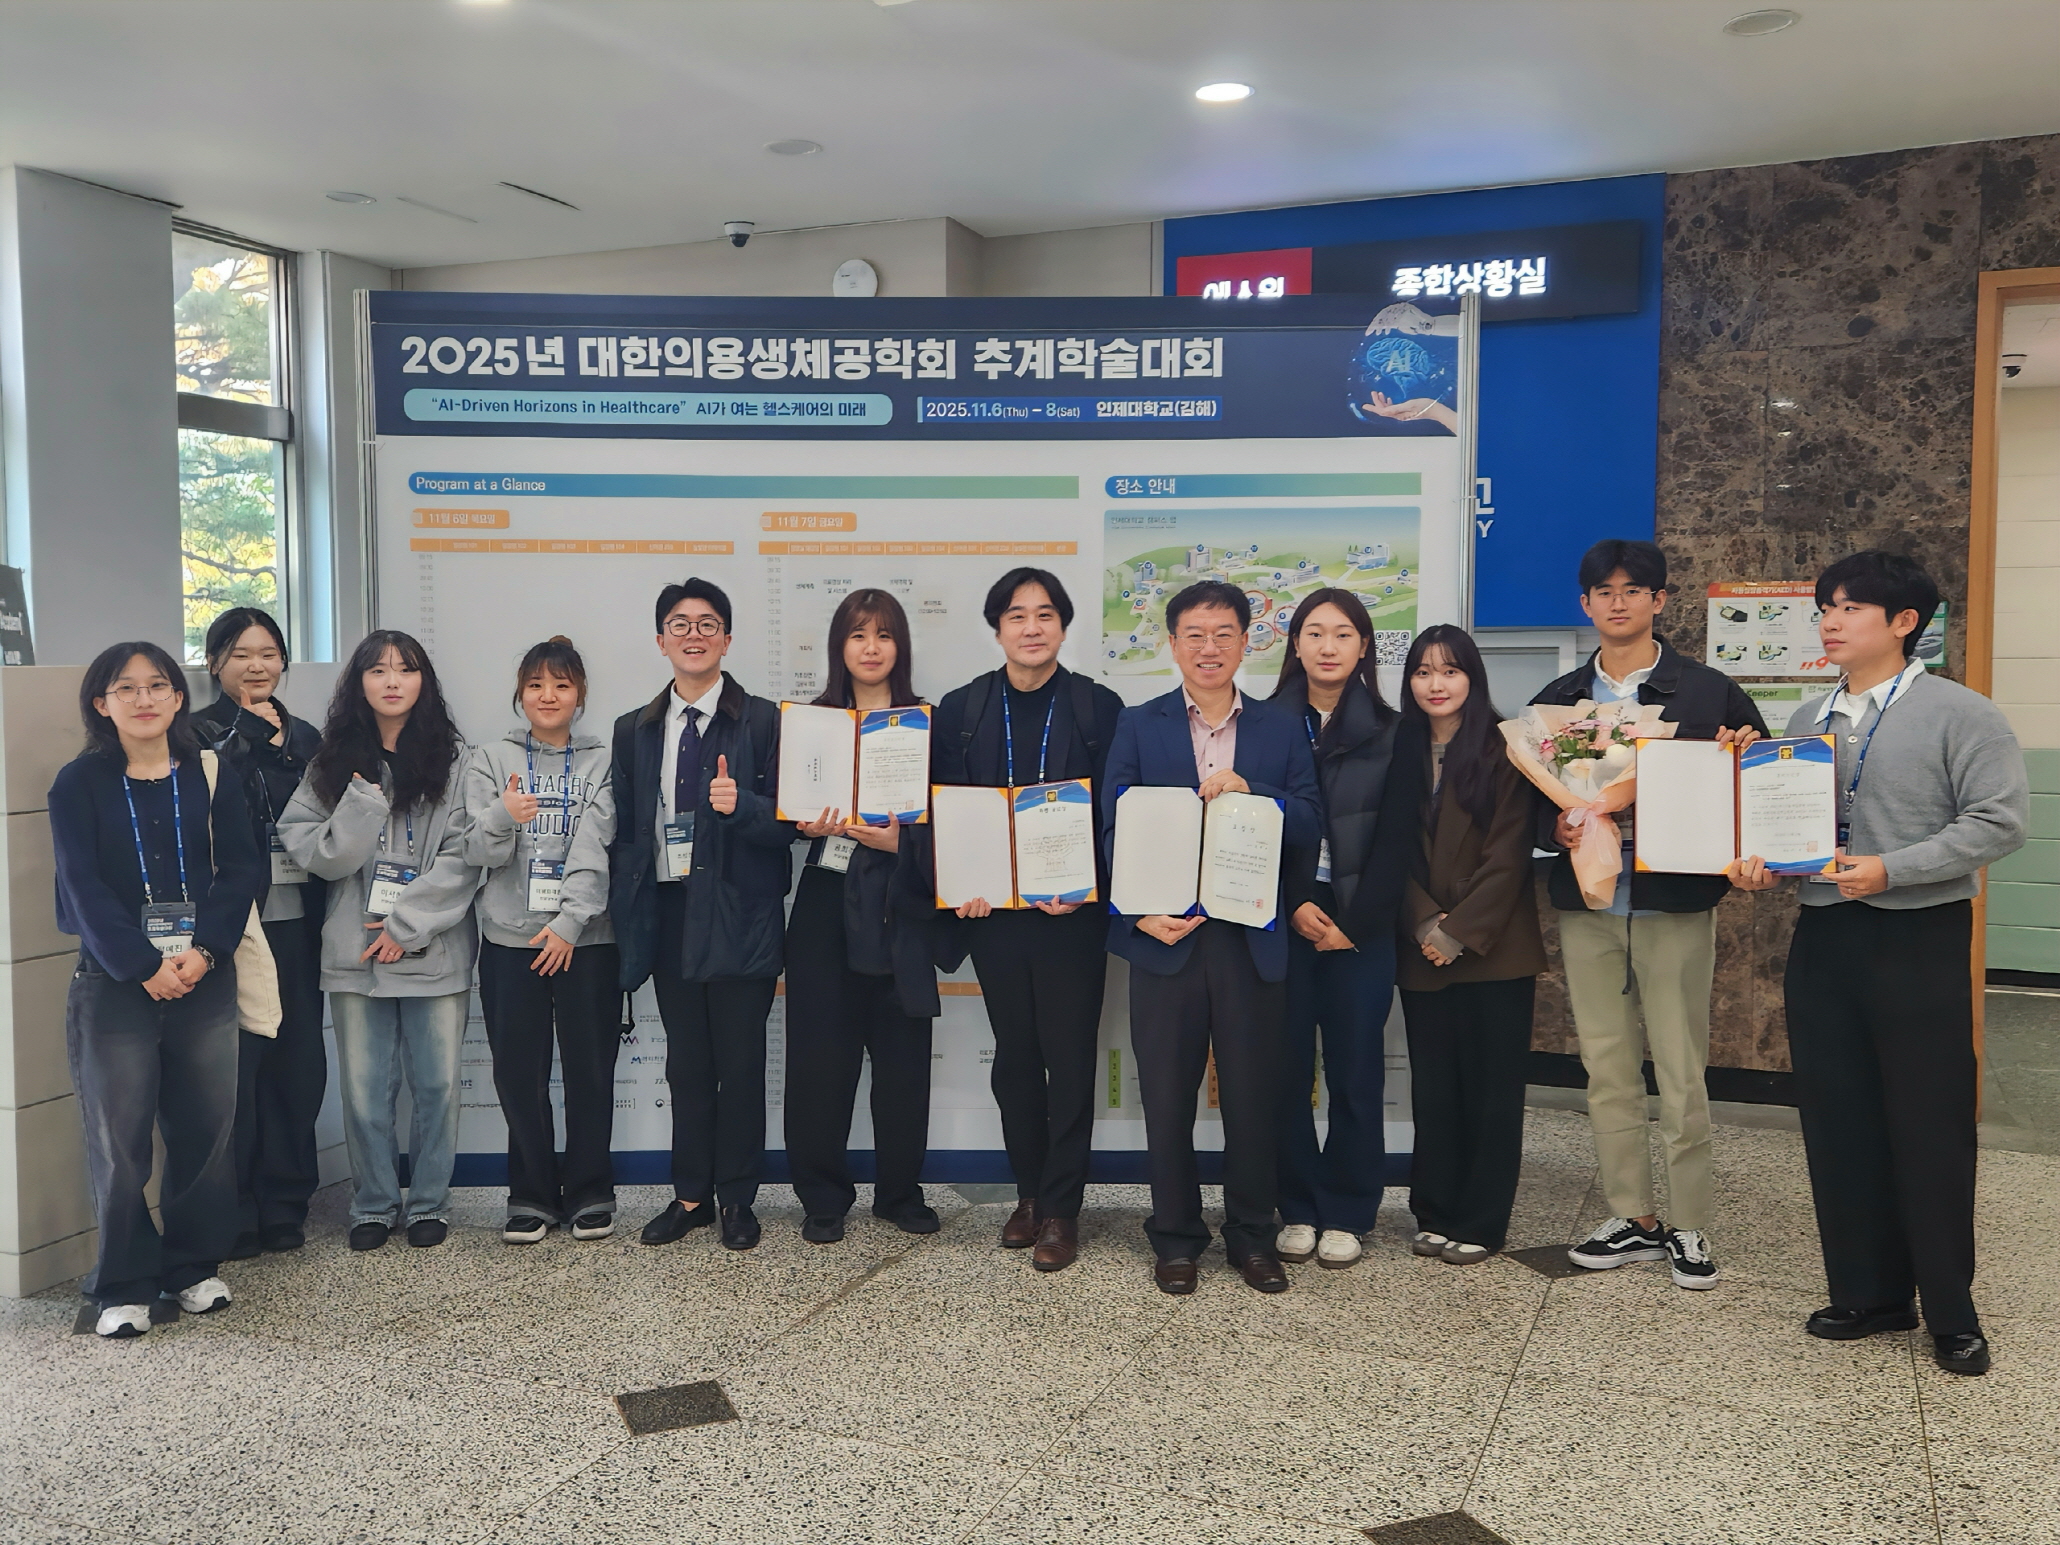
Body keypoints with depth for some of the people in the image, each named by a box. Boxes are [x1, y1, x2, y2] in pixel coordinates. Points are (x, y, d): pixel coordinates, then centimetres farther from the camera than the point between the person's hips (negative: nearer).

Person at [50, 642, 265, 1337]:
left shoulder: (211, 776, 8)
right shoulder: (80, 783, 3)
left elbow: (241, 868, 2)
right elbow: (83, 886, -4)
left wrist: (204, 950, -11)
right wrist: (142, 967, -13)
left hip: (205, 976, 2)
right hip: (114, 981, -2)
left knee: (207, 1125, 5)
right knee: (118, 1136, 0)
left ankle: (193, 1266, 21)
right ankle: (123, 1286, 13)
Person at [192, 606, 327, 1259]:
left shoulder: (304, 737, 16)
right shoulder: (198, 734, 0)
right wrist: (260, 733, -8)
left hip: (295, 921, 5)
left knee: (299, 1060, 7)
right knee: (237, 1064, -2)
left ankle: (285, 1206, 19)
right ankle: (233, 1215, 10)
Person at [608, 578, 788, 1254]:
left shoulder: (762, 721, -1)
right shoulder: (634, 730, 12)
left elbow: (785, 822, -4)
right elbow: (623, 833, 13)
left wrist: (741, 805, -23)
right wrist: (626, 919, 6)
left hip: (738, 914, -3)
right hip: (668, 916, 4)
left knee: (740, 1063, 4)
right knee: (685, 1063, 11)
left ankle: (737, 1198, 18)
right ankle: (690, 1194, 24)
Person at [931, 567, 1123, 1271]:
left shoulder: (1099, 707, 0)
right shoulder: (961, 710, 6)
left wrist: (1090, 884, -16)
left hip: (1071, 914, -2)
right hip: (993, 912, 2)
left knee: (1069, 1059, 2)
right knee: (1014, 1058, 12)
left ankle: (1060, 1210, 14)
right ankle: (1029, 1193, 27)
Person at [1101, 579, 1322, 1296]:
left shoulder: (1282, 728, 10)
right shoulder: (1138, 726, 7)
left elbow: (1310, 826, 3)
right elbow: (1114, 831, 0)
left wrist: (1250, 794, -14)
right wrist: (1140, 912, -14)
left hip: (1253, 939, 1)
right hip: (1165, 935, 0)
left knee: (1253, 1094, 7)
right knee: (1167, 1096, 7)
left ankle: (1252, 1234, 24)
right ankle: (1175, 1236, 22)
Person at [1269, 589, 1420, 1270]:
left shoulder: (1390, 733, 4)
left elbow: (1396, 839, 0)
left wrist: (1353, 923, -7)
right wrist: (1294, 905, -9)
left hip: (1361, 924, 0)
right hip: (1283, 922, 0)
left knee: (1356, 1070, 4)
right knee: (1287, 1068, 3)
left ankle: (1346, 1213, 16)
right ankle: (1297, 1208, 16)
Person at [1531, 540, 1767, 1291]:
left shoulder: (1709, 691, 1)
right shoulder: (1558, 699, 10)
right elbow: (1531, 796, 10)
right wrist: (1556, 827, -11)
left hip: (1676, 901, -3)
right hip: (1587, 903, 3)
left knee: (1680, 1072, 1)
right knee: (1606, 1068, 9)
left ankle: (1689, 1226, 14)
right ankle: (1631, 1217, 21)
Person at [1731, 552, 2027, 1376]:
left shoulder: (1959, 714, -6)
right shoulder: (1806, 721, 12)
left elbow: (2000, 819, -13)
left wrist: (1892, 869, -21)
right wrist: (1762, 862, -4)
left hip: (1918, 938, -5)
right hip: (1823, 937, 6)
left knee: (1930, 1129, 1)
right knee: (1838, 1123, 9)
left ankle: (1950, 1312, 15)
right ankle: (1868, 1292, 22)